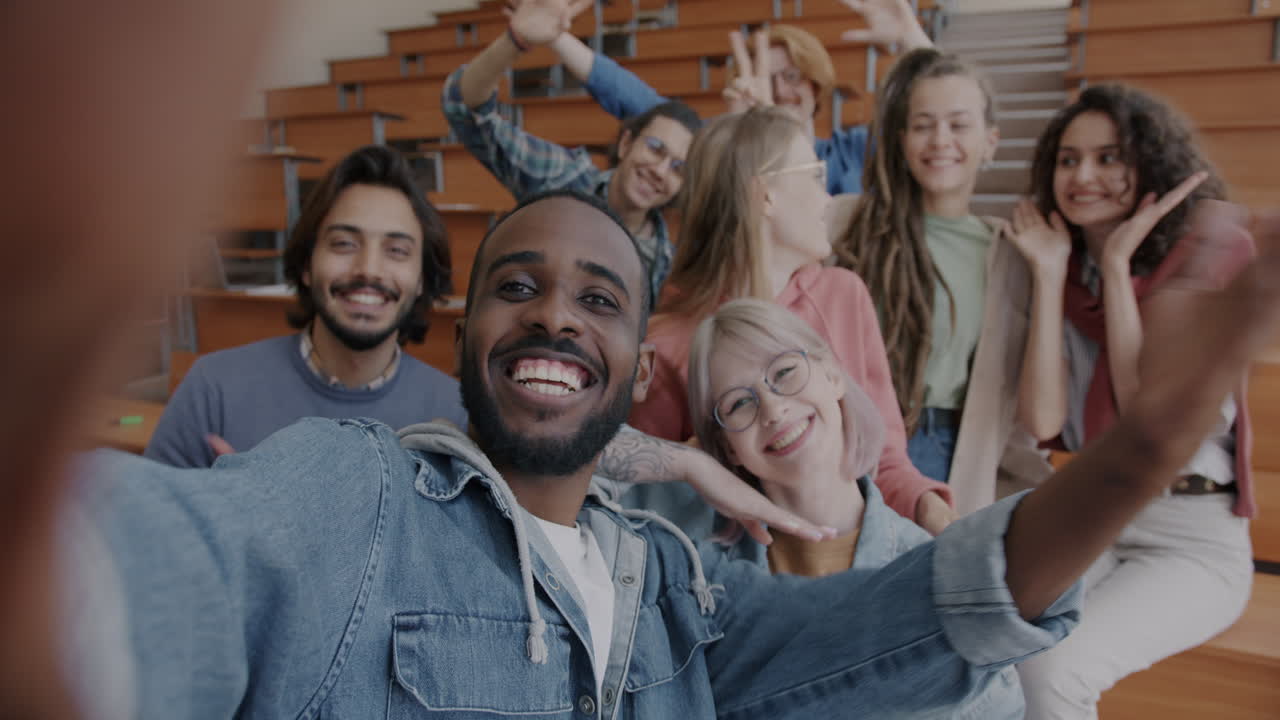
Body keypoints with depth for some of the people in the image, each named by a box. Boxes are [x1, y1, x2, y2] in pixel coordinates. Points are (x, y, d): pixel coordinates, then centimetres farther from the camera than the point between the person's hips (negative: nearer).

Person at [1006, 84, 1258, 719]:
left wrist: (1118, 263, -15)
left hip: (1195, 539, -4)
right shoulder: (1068, 273, 4)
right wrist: (1049, 273, -11)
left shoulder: (1209, 255, -8)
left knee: (1051, 667, -28)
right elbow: (1041, 419, -10)